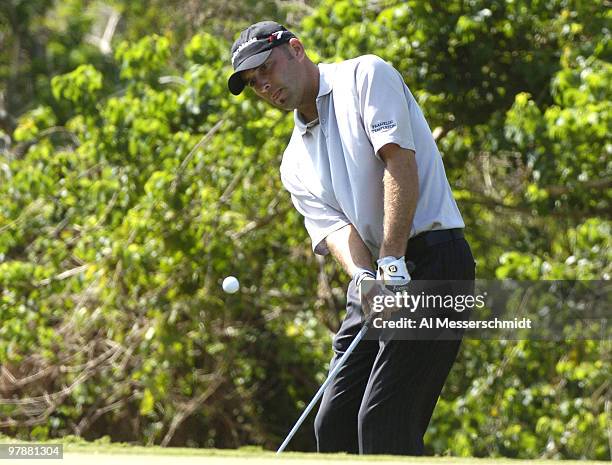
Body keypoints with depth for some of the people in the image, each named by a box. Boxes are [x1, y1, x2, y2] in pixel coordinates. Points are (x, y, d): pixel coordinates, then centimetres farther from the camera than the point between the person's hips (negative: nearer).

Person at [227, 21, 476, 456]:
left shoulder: (366, 75, 0)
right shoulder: (296, 164, 19)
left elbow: (399, 162, -13)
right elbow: (333, 226, 2)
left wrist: (393, 263, -22)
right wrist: (362, 276, -22)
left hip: (431, 260, -8)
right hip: (377, 277, 8)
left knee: (382, 421, -16)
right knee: (334, 424, 4)